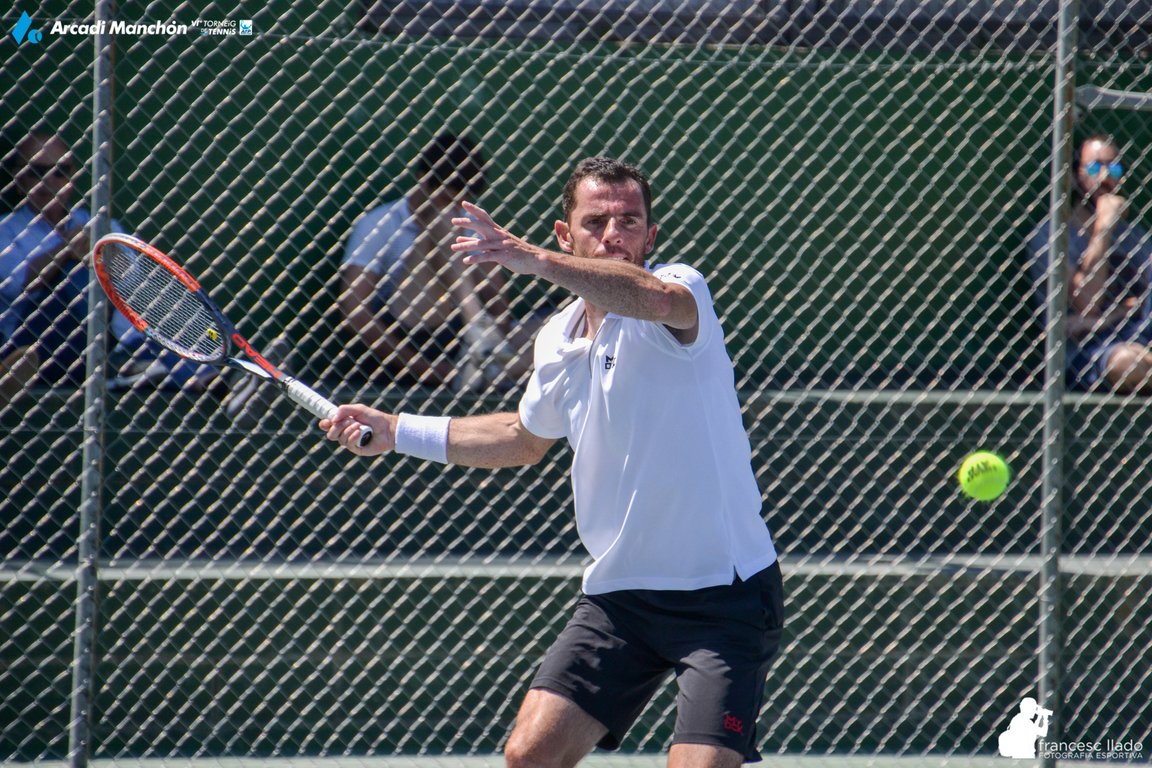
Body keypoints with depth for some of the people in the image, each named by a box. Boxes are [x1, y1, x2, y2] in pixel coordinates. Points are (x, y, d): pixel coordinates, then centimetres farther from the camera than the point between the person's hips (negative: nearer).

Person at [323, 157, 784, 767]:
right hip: (618, 595, 6)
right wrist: (397, 432, 26)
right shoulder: (558, 341, 8)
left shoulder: (681, 292, -14)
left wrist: (533, 259, -53)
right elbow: (525, 437, 29)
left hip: (724, 595, -6)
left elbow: (653, 298, -42)